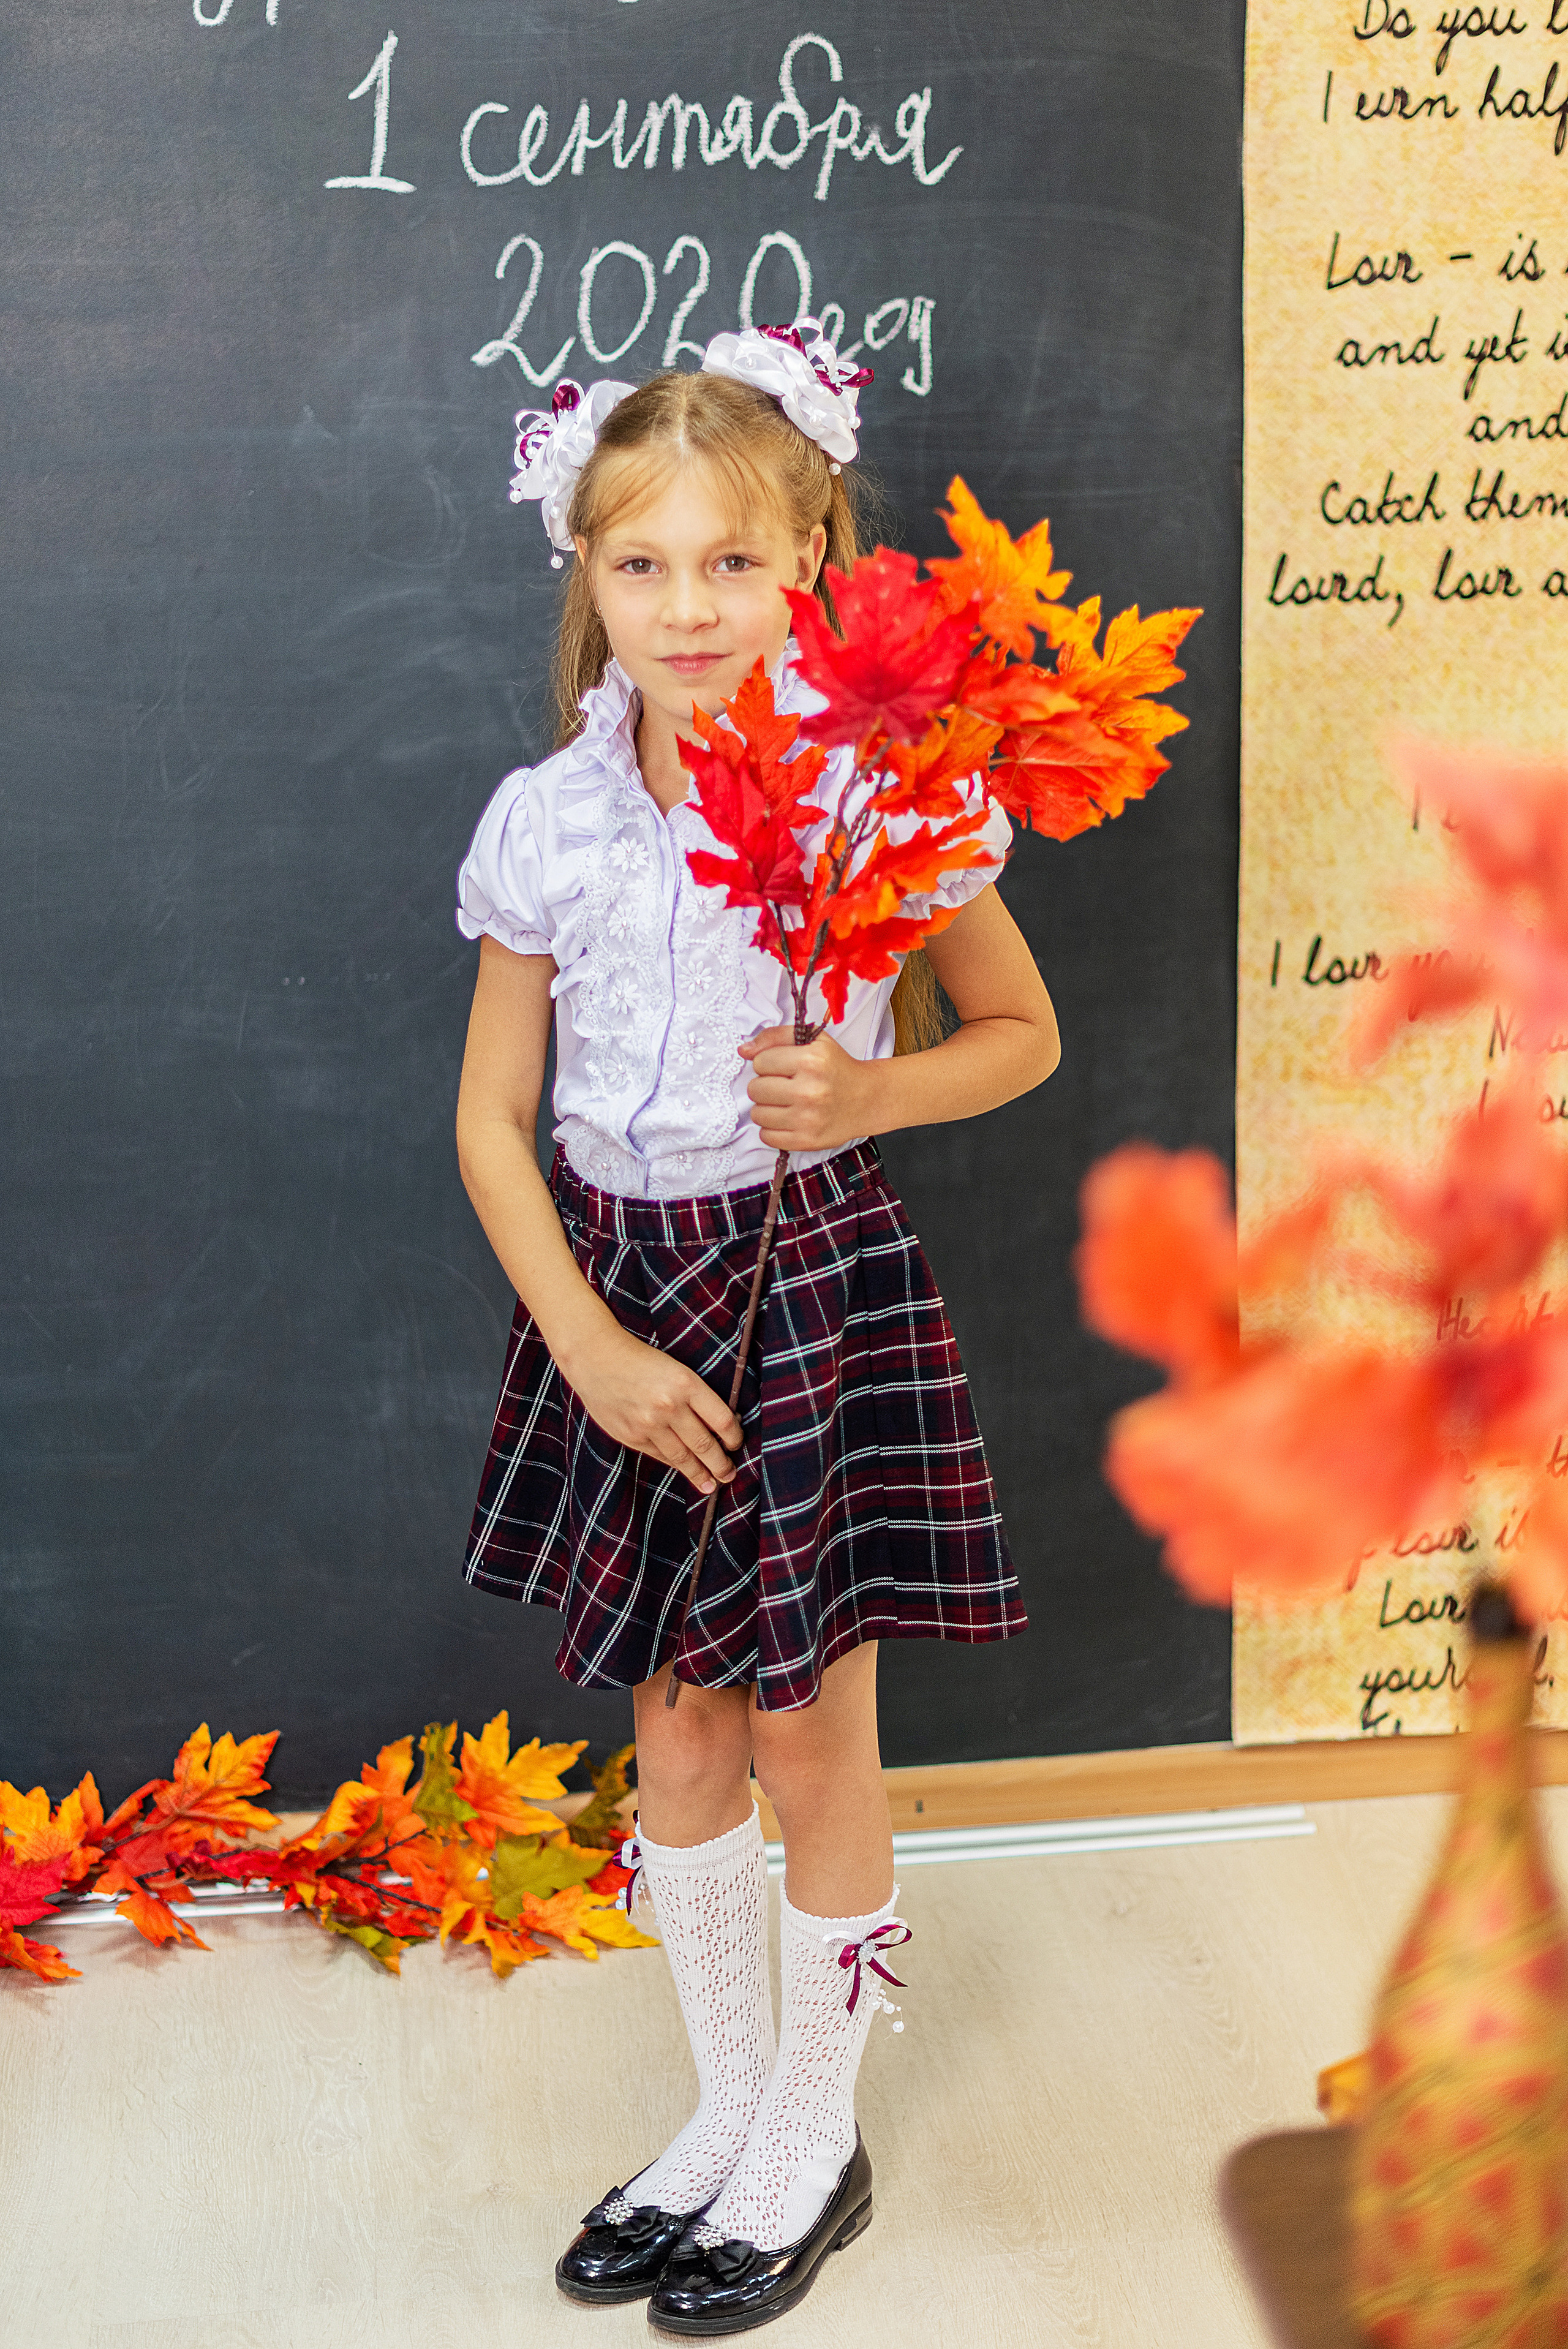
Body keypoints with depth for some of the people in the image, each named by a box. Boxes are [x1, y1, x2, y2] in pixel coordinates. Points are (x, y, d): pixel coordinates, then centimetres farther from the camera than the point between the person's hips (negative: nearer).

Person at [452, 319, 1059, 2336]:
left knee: (807, 1729, 5)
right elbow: (494, 1117, 1)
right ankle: (727, 2109, 34)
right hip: (618, 1281, 3)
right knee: (677, 1721, 14)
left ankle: (817, 2138, 27)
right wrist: (589, 1343, -9)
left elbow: (1023, 1032, 3)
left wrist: (870, 1090, -17)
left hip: (817, 1277, -3)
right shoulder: (546, 819, -3)